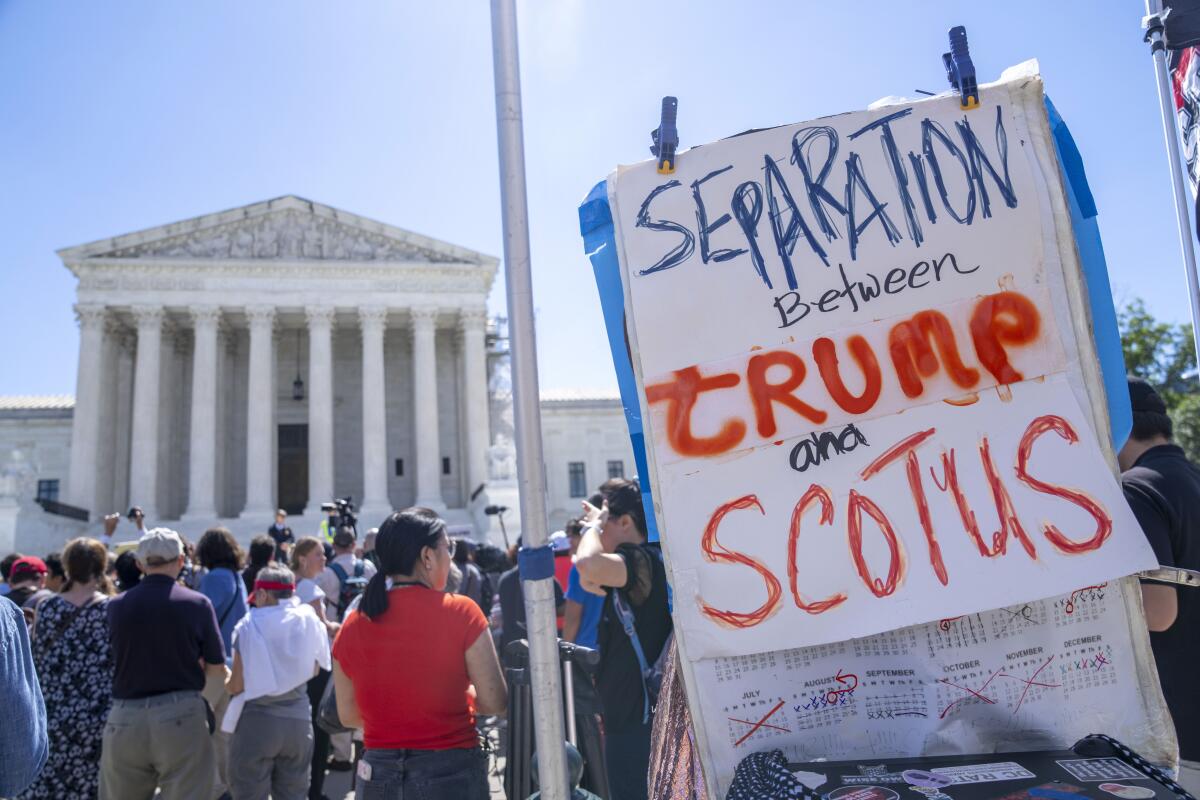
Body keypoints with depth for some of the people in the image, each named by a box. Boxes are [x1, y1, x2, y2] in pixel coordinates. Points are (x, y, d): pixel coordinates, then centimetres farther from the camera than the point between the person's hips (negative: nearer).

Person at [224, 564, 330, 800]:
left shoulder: (250, 625, -9)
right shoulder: (308, 621, 1)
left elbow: (237, 685, -8)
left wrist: (226, 682, 12)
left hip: (257, 721, -3)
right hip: (299, 720, 4)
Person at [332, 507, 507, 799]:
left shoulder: (352, 625, -2)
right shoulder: (460, 612, -14)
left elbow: (348, 715, 6)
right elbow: (495, 702, -11)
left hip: (379, 777, 4)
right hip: (451, 774, -3)